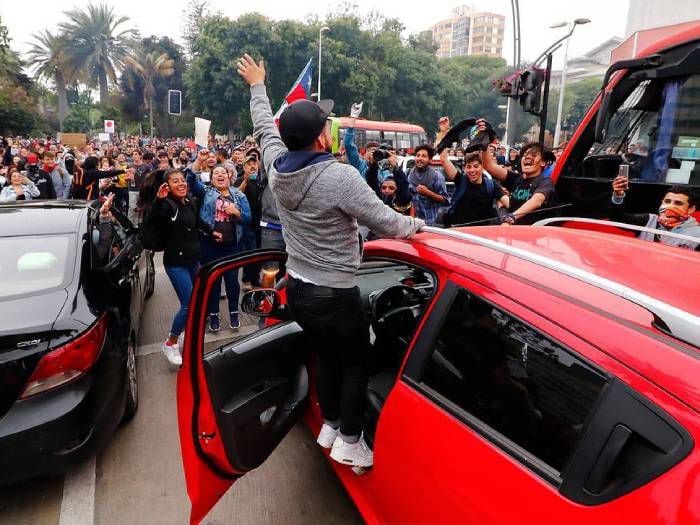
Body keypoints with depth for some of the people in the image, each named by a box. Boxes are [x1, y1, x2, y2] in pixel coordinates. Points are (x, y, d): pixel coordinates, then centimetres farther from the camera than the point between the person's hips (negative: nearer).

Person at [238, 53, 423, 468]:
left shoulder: (278, 167, -4)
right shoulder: (341, 177, -24)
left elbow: (265, 127, 16)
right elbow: (387, 224, -19)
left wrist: (258, 87, 33)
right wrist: (418, 224, 2)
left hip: (297, 289, 7)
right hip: (336, 295, -7)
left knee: (327, 359, 24)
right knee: (356, 367, 14)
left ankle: (329, 426, 40)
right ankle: (350, 442, 27)